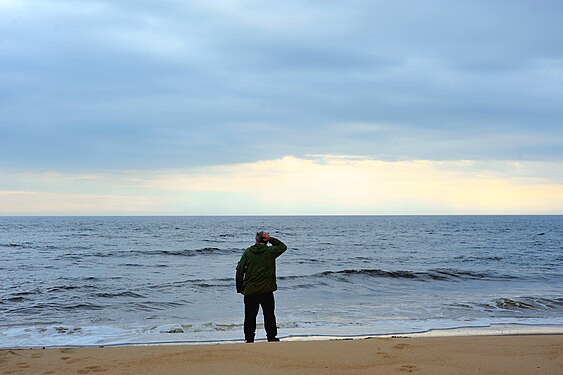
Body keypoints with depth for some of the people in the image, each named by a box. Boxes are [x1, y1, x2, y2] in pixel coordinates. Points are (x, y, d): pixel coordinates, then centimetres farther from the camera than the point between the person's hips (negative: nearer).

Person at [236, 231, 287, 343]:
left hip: (249, 291, 1)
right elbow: (283, 246, 18)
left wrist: (240, 288, 6)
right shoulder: (270, 251, -2)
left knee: (250, 317, 8)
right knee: (269, 315, 10)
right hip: (266, 290, -1)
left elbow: (239, 270, -2)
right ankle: (272, 337, 13)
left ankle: (249, 339, 10)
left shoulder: (248, 252, 0)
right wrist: (271, 239, 8)